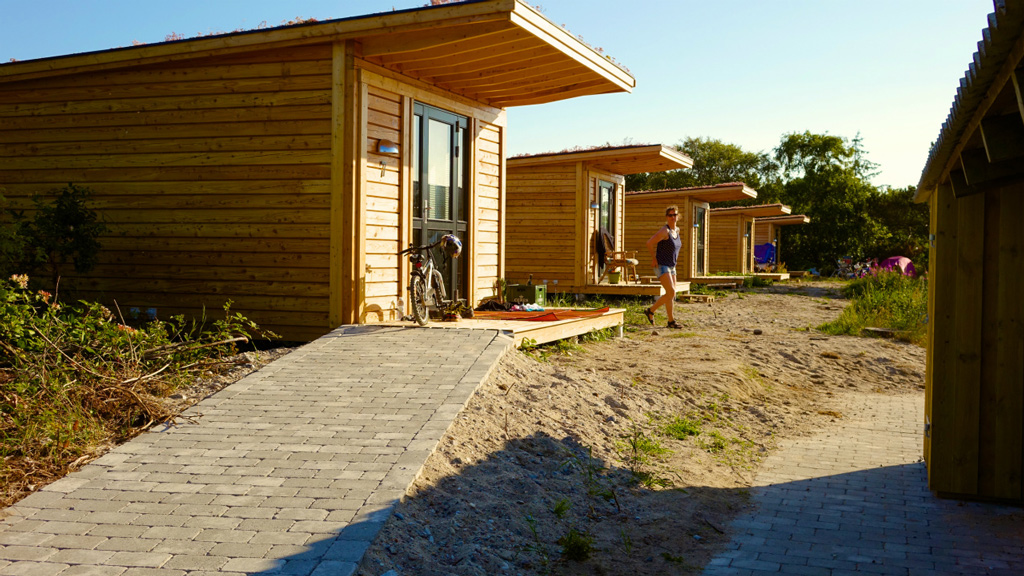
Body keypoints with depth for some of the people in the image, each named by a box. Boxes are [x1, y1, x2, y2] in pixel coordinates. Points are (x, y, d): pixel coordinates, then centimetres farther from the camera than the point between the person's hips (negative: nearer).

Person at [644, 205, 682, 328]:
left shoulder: (676, 230, 9)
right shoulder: (664, 231, -17)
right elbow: (649, 243, -20)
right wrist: (654, 258, -13)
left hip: (671, 267, 9)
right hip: (661, 266, -9)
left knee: (671, 294, 10)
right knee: (671, 292, -16)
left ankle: (650, 311, 25)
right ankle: (671, 321, -9)